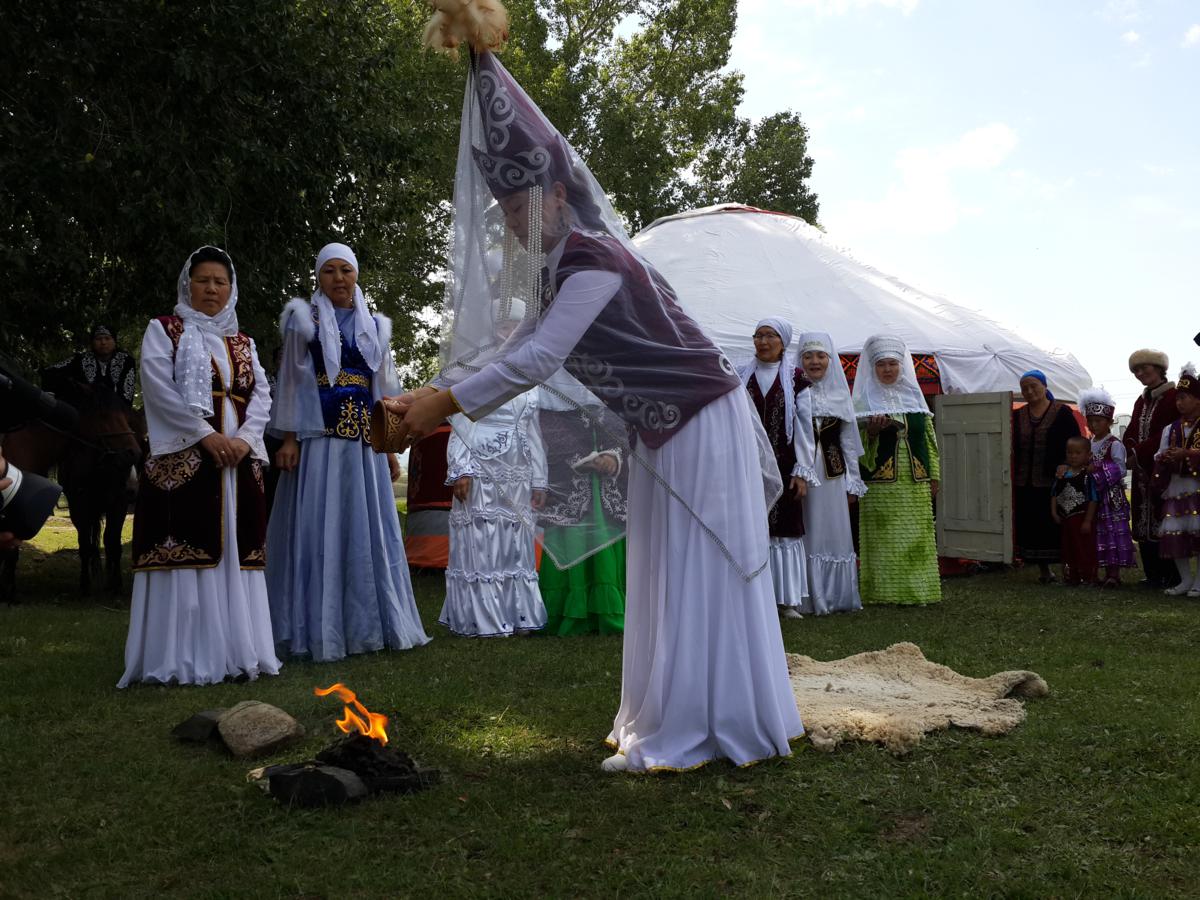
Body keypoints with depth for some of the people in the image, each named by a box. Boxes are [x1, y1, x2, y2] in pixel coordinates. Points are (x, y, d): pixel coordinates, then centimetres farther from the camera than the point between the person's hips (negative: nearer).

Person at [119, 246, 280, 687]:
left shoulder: (243, 343, 19)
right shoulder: (163, 330, 6)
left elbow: (261, 395, 10)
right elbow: (158, 387, -7)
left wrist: (246, 438, -10)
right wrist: (206, 435, -16)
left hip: (238, 462, 5)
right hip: (183, 460, -5)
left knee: (234, 555, 3)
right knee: (184, 555, -9)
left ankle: (235, 650, 7)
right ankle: (182, 658, -7)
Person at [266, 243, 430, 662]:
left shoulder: (375, 327, 16)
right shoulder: (304, 320, 5)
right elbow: (290, 381, 2)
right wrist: (287, 438, -7)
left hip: (365, 440, 4)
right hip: (319, 438, -4)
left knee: (368, 530, 5)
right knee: (318, 529, -5)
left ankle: (368, 625, 13)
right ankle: (319, 628, 1)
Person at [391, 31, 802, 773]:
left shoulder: (593, 259, -22)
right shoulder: (557, 271, 5)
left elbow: (537, 362, -26)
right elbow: (517, 351, 7)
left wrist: (445, 404, -24)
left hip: (701, 425, -9)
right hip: (663, 434, 9)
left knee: (698, 580, -4)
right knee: (665, 582, 12)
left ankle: (690, 734, 2)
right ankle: (668, 718, 21)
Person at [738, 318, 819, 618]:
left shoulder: (795, 379, 3)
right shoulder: (741, 377, 6)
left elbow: (804, 426, 2)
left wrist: (803, 472, -3)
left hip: (783, 467, -1)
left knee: (785, 529, 3)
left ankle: (788, 600, 10)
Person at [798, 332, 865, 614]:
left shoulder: (840, 394, 11)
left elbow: (848, 441, 13)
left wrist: (853, 483, 10)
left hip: (833, 473, 3)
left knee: (835, 533, 7)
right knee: (807, 533, -1)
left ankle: (838, 596, 16)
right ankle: (809, 598, 5)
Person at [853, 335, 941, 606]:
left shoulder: (914, 396, 13)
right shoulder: (865, 400, 2)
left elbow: (928, 438, 15)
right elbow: (858, 444, -2)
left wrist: (933, 476, 10)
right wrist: (871, 431, -22)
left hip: (915, 484, 4)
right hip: (880, 485, -3)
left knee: (917, 538, 4)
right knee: (883, 539, -4)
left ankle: (917, 588, 12)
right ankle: (884, 591, 1)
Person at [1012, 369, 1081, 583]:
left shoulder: (1062, 412, 0)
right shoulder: (1018, 416, 12)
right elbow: (1014, 447, 14)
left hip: (1054, 483, -4)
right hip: (1026, 484, 4)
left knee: (1057, 528, -3)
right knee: (1032, 528, 5)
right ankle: (1043, 570, 15)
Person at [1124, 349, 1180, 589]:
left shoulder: (1173, 396, -8)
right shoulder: (1141, 401, 18)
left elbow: (1167, 434, -15)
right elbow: (1131, 433, 14)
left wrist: (1137, 452, -15)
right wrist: (1131, 453, -6)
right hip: (1142, 471, 8)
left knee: (1163, 521, -8)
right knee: (1144, 524, 7)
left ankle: (1171, 576, -2)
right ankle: (1153, 575, 13)